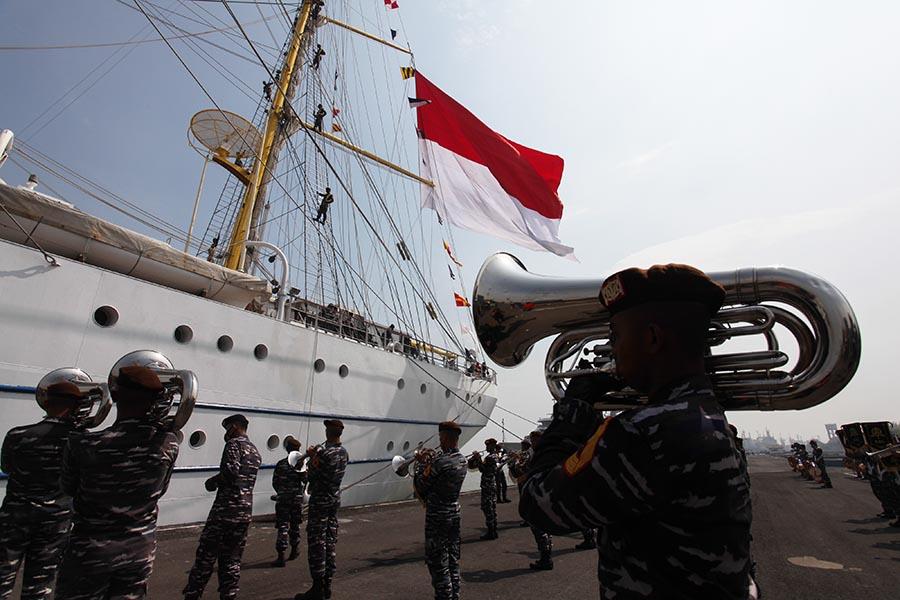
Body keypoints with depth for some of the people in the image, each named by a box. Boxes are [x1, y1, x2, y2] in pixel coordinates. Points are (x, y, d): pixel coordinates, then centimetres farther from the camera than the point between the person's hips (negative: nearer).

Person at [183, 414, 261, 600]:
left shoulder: (234, 444, -7)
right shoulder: (255, 451, 18)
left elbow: (231, 470, -21)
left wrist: (213, 481, -5)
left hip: (226, 509, -7)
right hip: (245, 512, 7)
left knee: (206, 556, 5)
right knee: (232, 559, 13)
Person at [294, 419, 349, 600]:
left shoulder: (324, 453, -21)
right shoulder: (344, 453, 5)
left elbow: (311, 476, -15)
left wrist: (312, 457, -2)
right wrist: (317, 456, 10)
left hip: (320, 501, -8)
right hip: (335, 500, 8)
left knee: (316, 543, 2)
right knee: (330, 541, 13)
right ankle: (327, 585, 22)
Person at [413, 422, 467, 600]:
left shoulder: (440, 461, -25)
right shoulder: (462, 460, 1)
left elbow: (420, 486, -15)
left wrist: (421, 463, -3)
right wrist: (429, 462, 8)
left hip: (437, 517, -8)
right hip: (455, 514, 8)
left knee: (437, 562, 6)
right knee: (453, 559, 19)